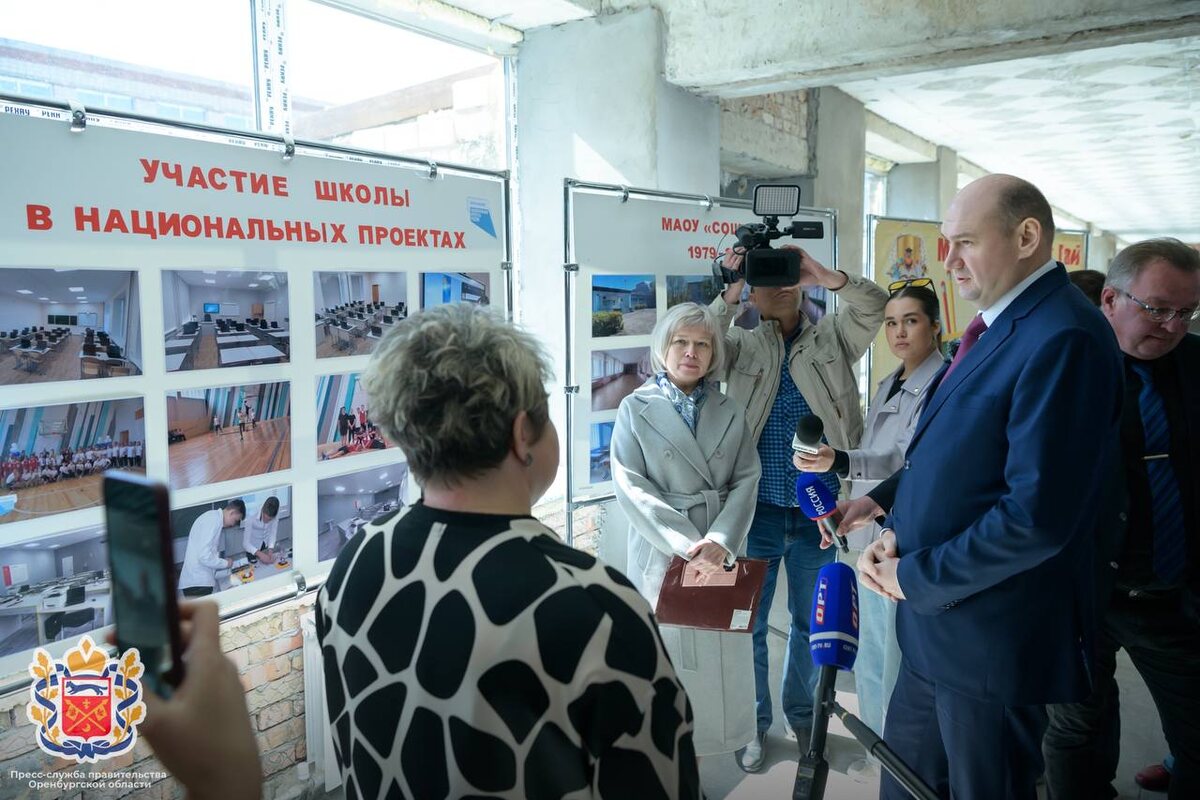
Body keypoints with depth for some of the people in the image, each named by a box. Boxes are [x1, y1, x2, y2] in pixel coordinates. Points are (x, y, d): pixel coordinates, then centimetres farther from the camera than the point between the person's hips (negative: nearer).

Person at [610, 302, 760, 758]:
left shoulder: (729, 413, 8)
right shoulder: (636, 408, -2)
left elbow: (746, 481, 1)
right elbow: (631, 487, -9)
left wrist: (720, 542, -15)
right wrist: (688, 545, -17)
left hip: (723, 553, 3)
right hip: (663, 553, -3)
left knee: (719, 652, 8)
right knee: (668, 655, 5)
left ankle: (704, 737, 27)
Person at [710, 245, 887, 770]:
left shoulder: (830, 338, 7)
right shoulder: (741, 345, 4)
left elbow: (874, 305, -7)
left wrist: (824, 275, -20)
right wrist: (729, 293, -21)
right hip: (758, 509, -1)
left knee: (811, 621, 17)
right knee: (749, 621, 9)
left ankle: (802, 714, 37)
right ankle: (754, 722, 27)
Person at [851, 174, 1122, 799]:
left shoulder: (1065, 339, -21)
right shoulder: (998, 326, 9)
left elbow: (1037, 516, -28)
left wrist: (917, 576, -16)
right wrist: (895, 533, 2)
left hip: (990, 637, -9)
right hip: (936, 620, 9)